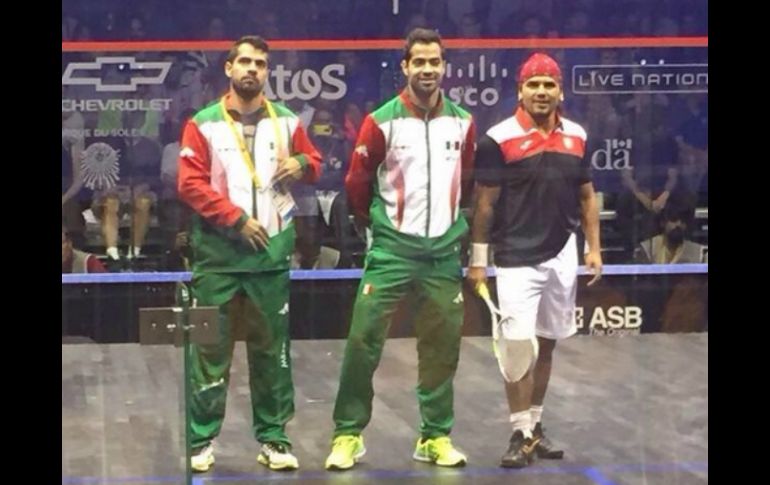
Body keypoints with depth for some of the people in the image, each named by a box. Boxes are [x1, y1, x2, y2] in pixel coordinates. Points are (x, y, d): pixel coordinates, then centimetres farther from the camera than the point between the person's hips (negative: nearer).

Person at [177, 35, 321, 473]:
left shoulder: (286, 121, 8)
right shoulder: (203, 124, -1)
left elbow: (313, 162, 19)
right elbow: (191, 184, -7)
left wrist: (302, 163, -5)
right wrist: (237, 218, -13)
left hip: (272, 252, 2)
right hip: (218, 253, -2)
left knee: (273, 349, 6)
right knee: (211, 349, 0)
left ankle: (274, 438, 14)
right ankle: (201, 440, 7)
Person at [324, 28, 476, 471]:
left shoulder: (463, 123, 5)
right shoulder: (382, 122, -6)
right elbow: (358, 181, 2)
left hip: (444, 252, 4)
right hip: (392, 251, -3)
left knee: (443, 348, 7)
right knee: (364, 339, -7)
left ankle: (436, 437, 19)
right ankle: (349, 434, 3)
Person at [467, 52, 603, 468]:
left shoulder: (576, 137, 5)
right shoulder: (499, 139, -9)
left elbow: (586, 195, 14)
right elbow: (484, 202, -6)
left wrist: (594, 248, 9)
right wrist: (478, 259, -6)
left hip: (562, 255, 5)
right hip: (517, 259, -5)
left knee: (546, 345, 12)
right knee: (519, 346, -8)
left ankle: (535, 425, 23)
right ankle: (521, 434, 0)